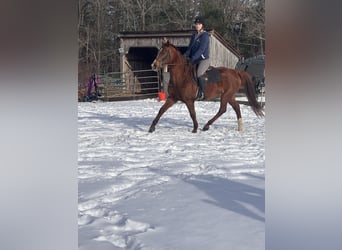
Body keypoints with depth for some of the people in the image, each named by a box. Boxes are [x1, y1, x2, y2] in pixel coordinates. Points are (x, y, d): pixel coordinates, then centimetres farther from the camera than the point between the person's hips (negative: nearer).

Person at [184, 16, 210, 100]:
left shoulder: (205, 35, -8)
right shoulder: (194, 36, 15)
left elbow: (201, 49, -18)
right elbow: (190, 48, 12)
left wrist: (193, 58, -26)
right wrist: (185, 56, -7)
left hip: (204, 59, -8)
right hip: (195, 60, 8)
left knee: (199, 73, -30)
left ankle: (202, 93, -19)